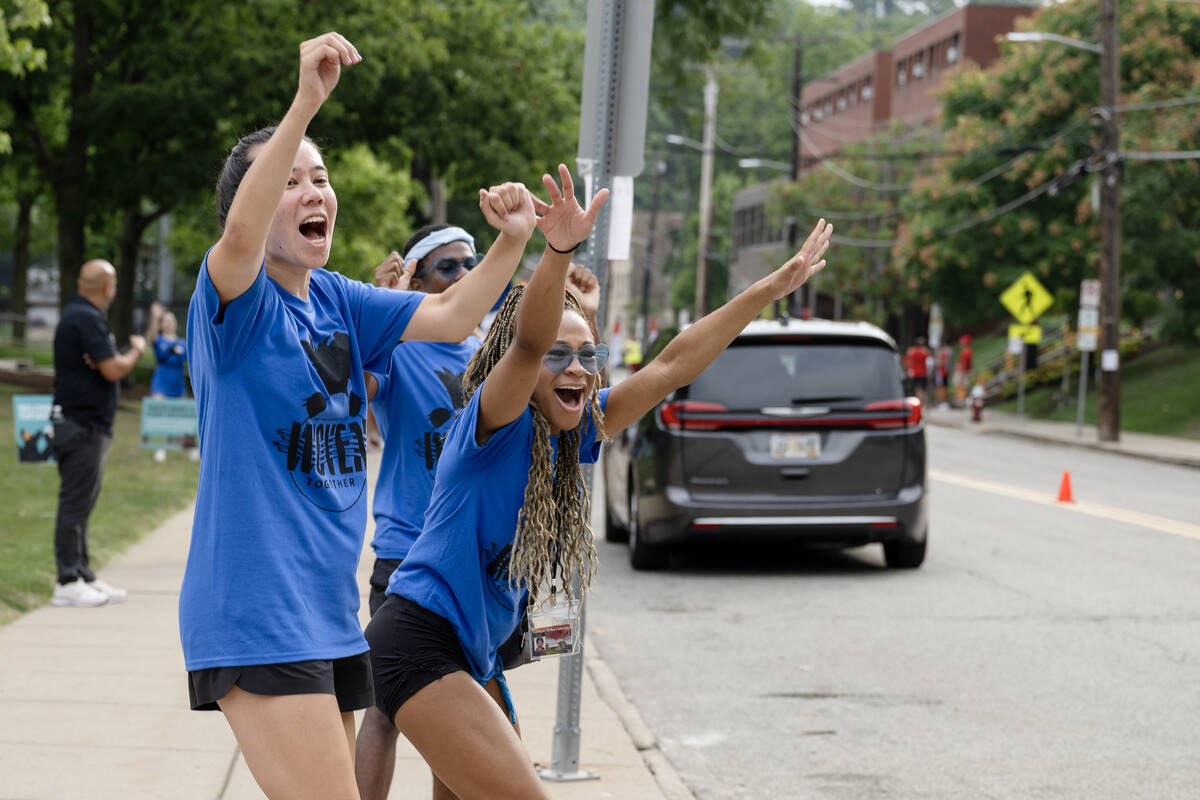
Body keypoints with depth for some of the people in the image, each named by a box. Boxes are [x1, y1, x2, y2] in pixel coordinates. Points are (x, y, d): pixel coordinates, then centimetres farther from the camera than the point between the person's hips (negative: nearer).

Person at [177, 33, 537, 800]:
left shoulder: (335, 300, 11)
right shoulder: (234, 300, -10)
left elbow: (450, 318, 10)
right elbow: (240, 236, -31)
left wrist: (511, 244, -8)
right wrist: (305, 104, -41)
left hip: (329, 609, 8)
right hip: (255, 613, -8)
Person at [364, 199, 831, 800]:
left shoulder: (575, 432, 7)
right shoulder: (496, 423, -14)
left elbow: (669, 368, 6)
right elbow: (527, 342, -33)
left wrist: (773, 288, 4)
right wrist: (558, 250, -51)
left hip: (473, 656, 9)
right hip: (418, 643, -9)